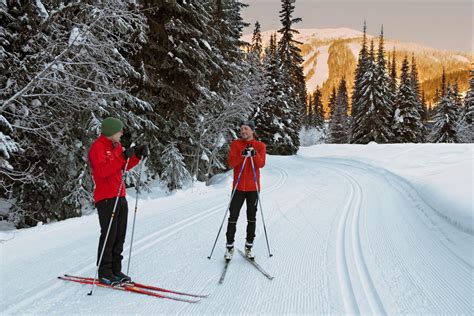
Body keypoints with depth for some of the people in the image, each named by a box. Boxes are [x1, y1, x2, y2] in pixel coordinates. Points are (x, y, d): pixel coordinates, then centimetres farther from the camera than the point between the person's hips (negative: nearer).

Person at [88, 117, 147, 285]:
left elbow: (124, 167, 22)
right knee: (109, 236, -4)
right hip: (106, 198, -8)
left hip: (120, 197, 8)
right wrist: (123, 157, -28)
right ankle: (104, 273, 8)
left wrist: (137, 155, 7)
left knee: (120, 235, 10)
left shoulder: (116, 145, 16)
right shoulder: (97, 147, -11)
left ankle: (115, 269, 19)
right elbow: (102, 171, -24)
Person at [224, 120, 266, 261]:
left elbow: (261, 164, -13)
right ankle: (229, 247, 11)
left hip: (253, 187, 1)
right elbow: (231, 163, -11)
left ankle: (249, 246, 21)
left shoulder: (260, 146, 2)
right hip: (239, 187, -1)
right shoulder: (235, 144, 1)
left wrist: (254, 154, -31)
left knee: (251, 218, 9)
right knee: (233, 217, 0)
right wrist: (242, 155, -28)